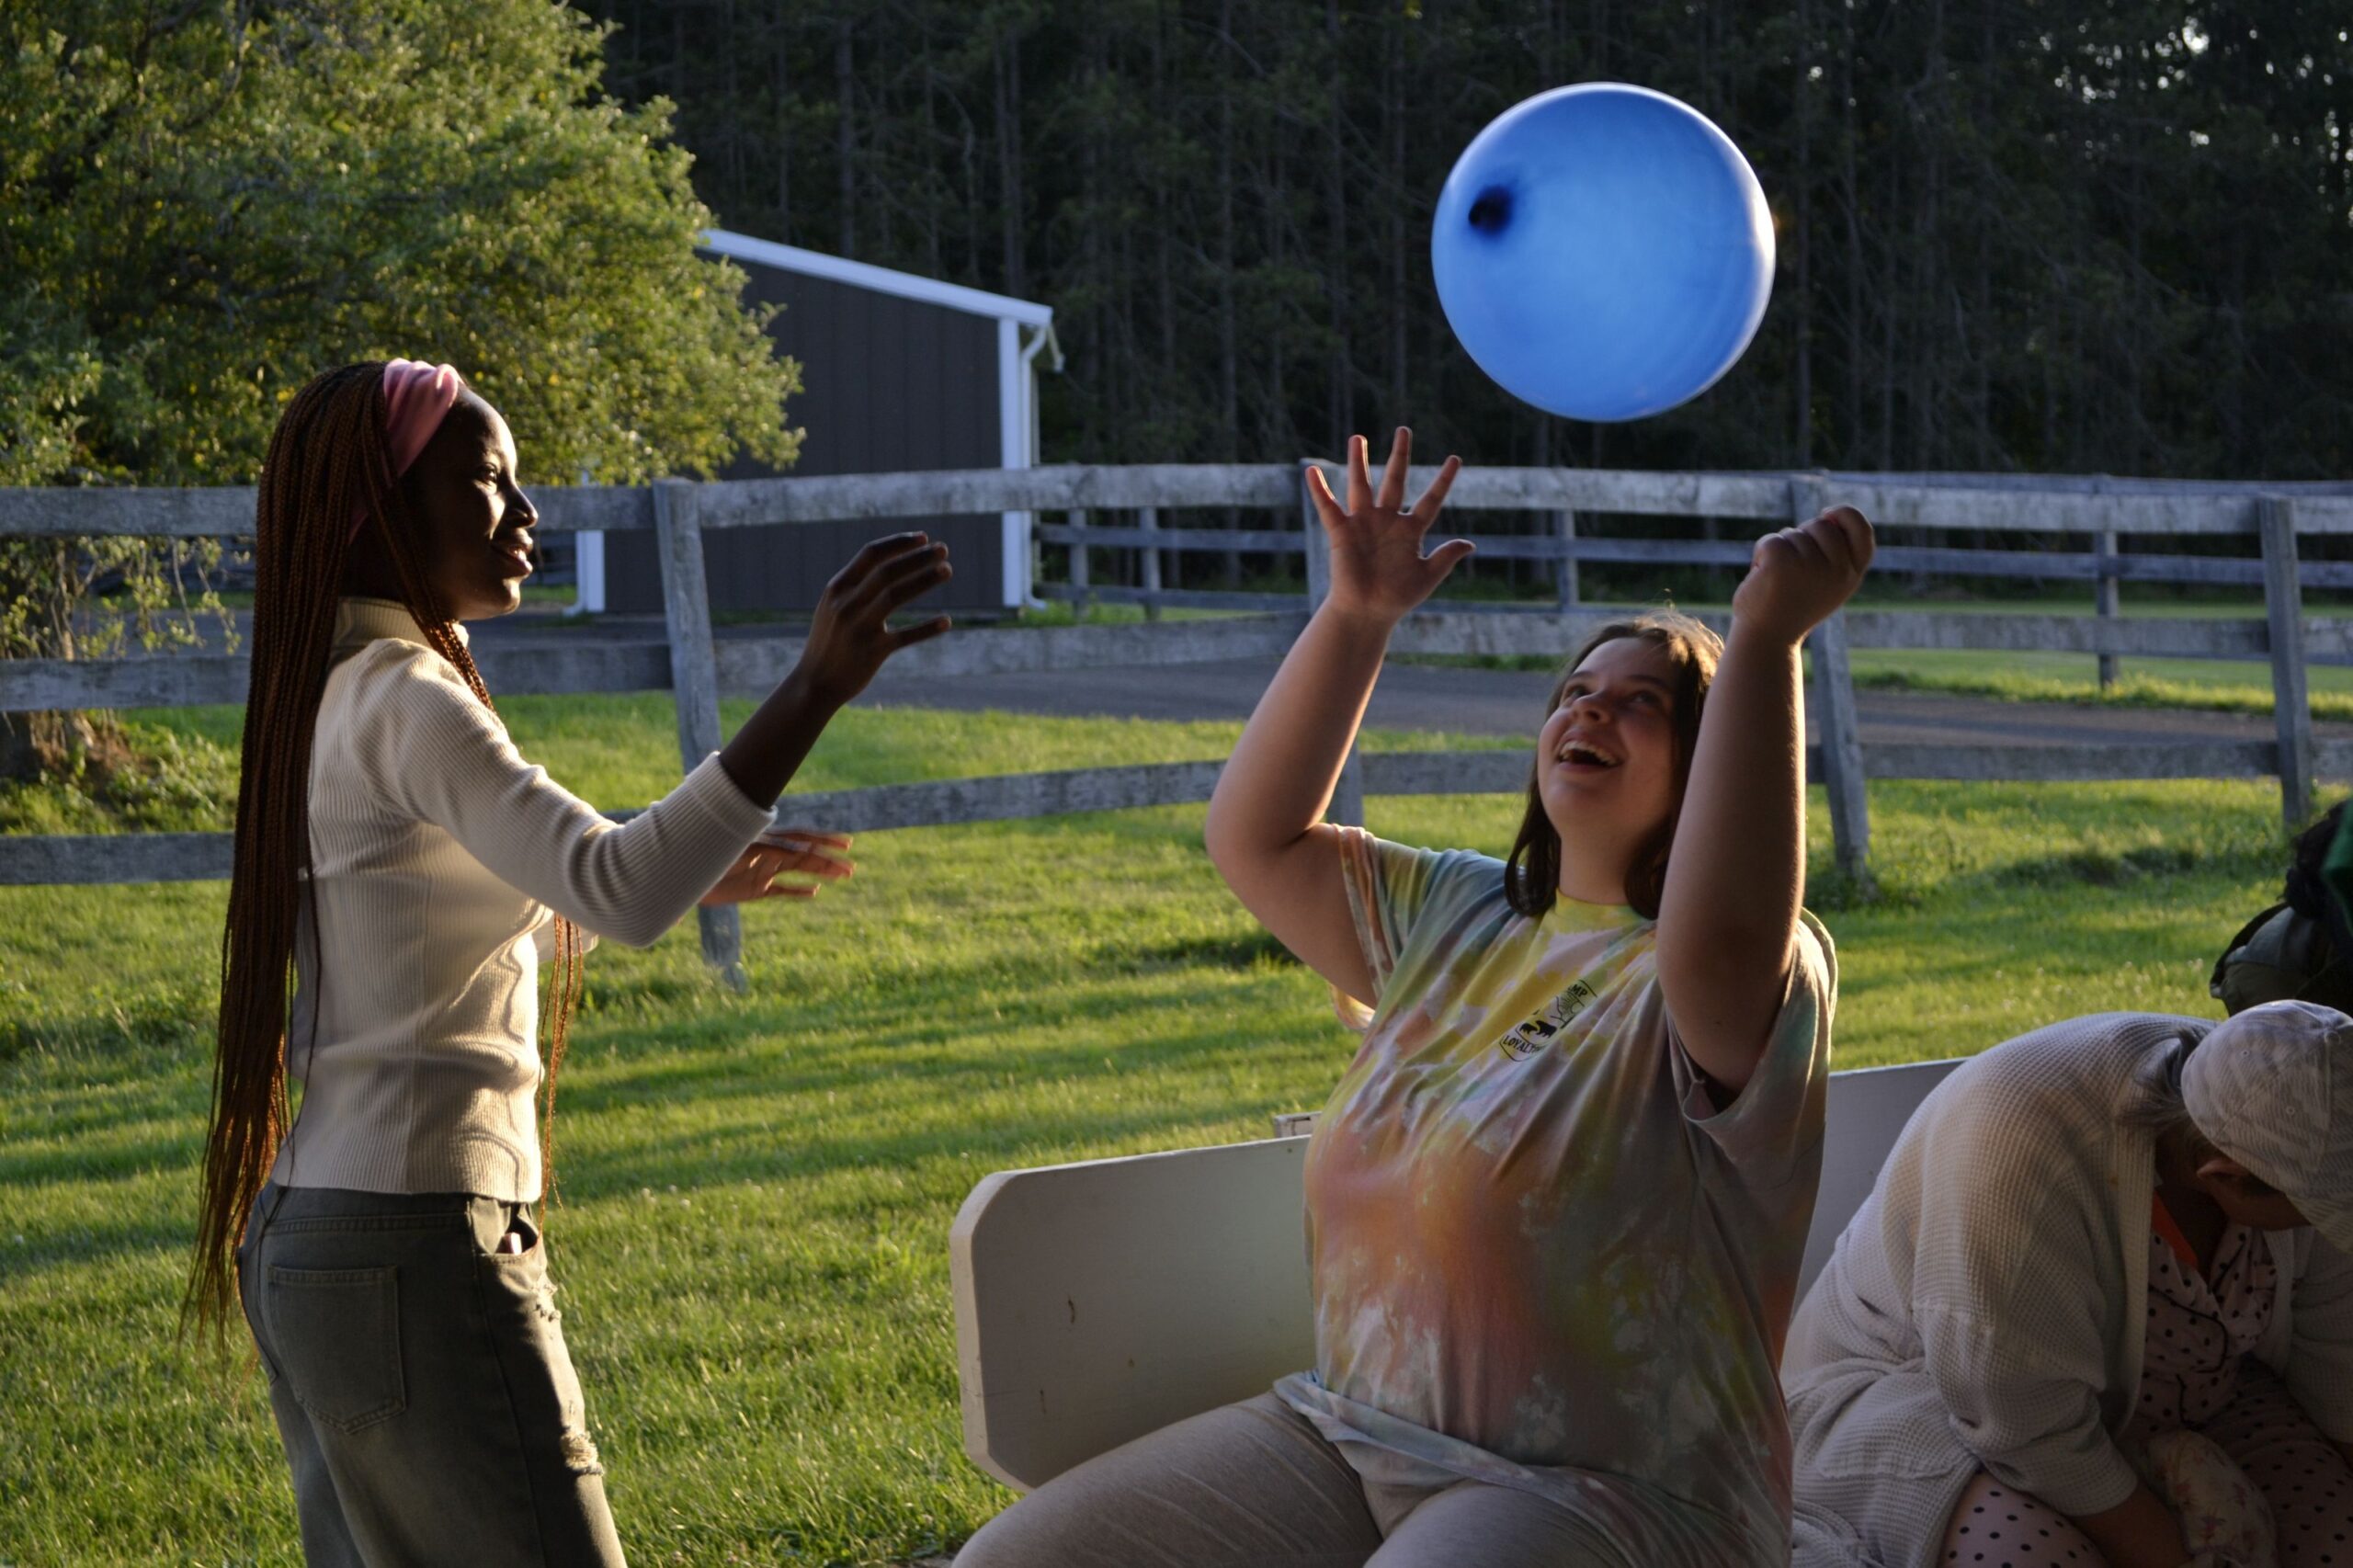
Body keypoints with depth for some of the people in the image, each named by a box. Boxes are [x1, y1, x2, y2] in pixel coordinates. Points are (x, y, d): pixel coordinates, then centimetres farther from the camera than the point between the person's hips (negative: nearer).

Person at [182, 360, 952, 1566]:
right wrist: (816, 687, -33)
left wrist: (694, 876, 22)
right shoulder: (404, 705, -15)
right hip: (414, 1250, -10)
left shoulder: (333, 702, 14)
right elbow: (620, 888, -30)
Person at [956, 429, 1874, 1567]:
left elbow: (1722, 939, -34)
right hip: (1346, 1431, 8)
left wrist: (1765, 639, -34)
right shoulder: (1456, 917, 16)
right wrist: (1355, 619, 6)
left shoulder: (1736, 977, -10)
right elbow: (1255, 841, 14)